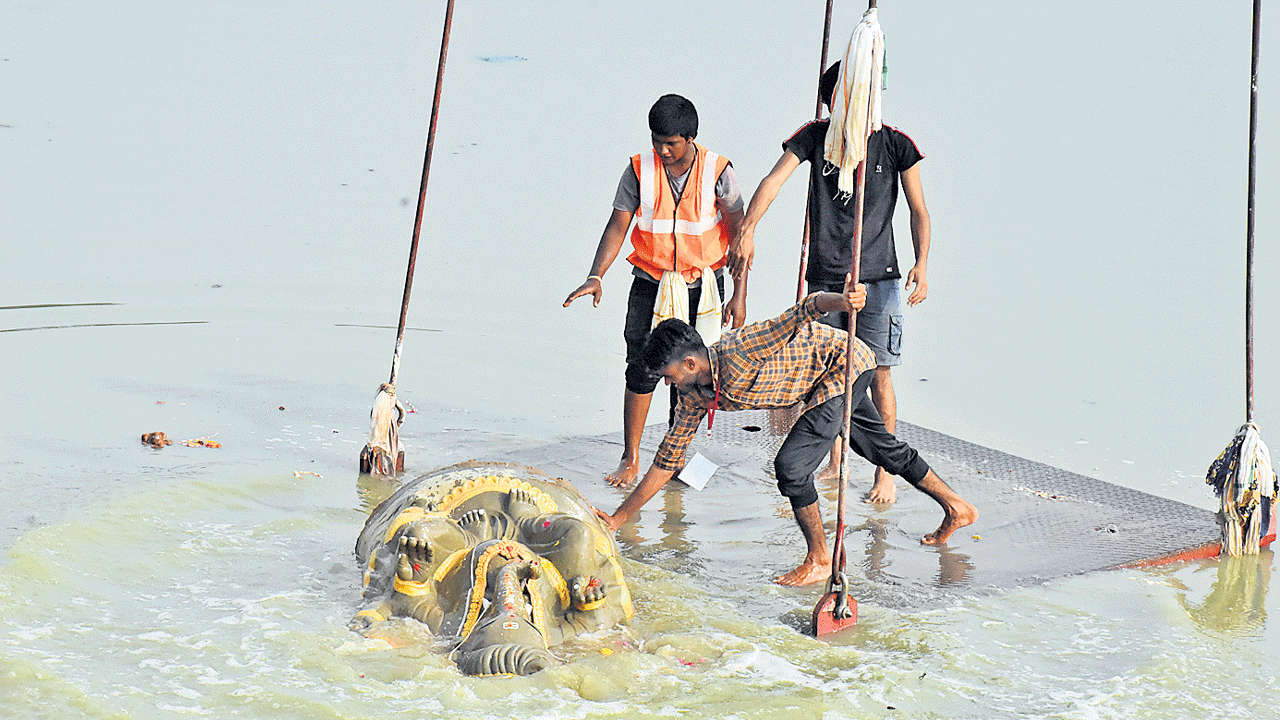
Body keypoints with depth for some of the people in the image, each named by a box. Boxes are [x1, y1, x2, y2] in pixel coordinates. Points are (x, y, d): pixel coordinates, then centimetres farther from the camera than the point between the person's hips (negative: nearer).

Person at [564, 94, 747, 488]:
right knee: (641, 368, -7)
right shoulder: (640, 170, -8)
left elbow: (738, 232, -5)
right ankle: (630, 459, 2)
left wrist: (740, 295, -8)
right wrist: (596, 276, -22)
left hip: (702, 284, 0)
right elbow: (617, 226, -8)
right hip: (651, 282, 0)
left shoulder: (717, 171, -11)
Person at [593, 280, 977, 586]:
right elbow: (667, 461, 0)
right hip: (829, 377, 9)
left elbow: (803, 312, -41)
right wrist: (617, 519, -2)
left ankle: (819, 560, -2)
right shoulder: (696, 395, -8)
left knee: (791, 464, -17)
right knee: (881, 446, 25)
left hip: (844, 360, -9)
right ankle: (956, 508, 43)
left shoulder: (740, 352, -33)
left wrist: (841, 301, -63)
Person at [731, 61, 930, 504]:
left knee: (878, 374, -2)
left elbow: (918, 210, 2)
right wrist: (747, 229, -29)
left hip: (878, 279, -2)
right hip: (824, 278, 2)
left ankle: (885, 474, 7)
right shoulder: (815, 136, 1)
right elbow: (774, 180, -12)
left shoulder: (895, 145, -2)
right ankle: (835, 462, 26)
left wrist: (921, 263, -14)